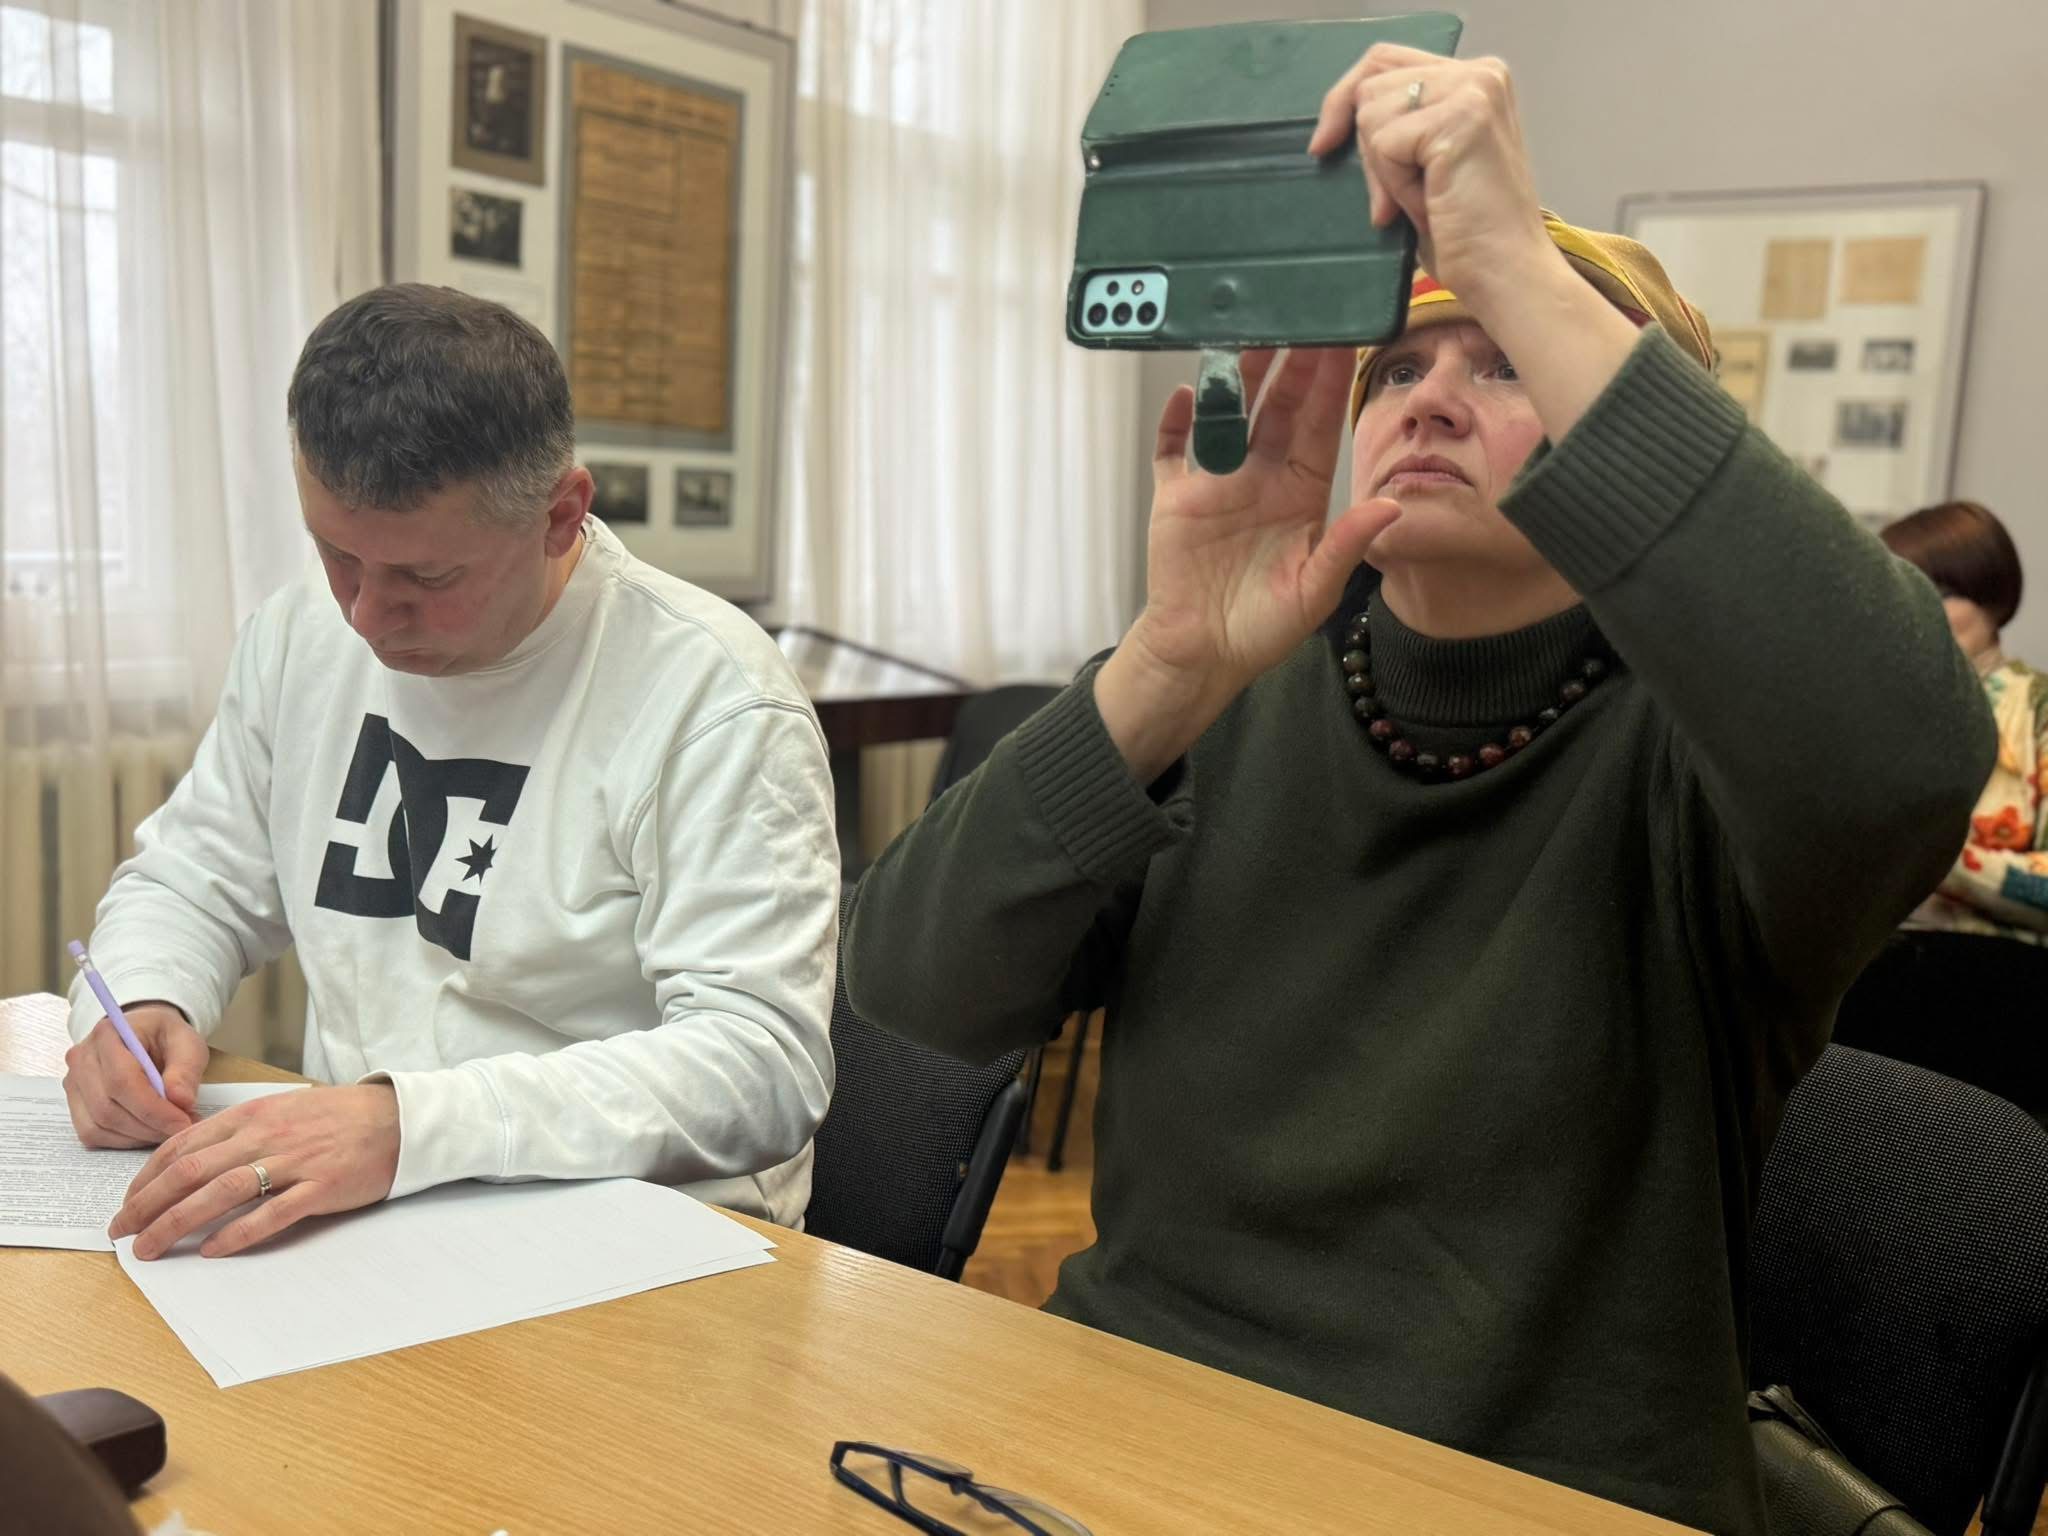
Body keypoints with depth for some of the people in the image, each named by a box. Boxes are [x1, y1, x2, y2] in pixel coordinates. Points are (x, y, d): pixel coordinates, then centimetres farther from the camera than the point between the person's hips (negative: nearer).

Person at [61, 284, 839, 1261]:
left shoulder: (712, 696, -16)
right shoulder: (298, 635, 6)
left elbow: (764, 1065, -24)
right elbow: (187, 880, 19)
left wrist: (410, 1125, -33)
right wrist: (140, 1007, -5)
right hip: (345, 1217, 7)